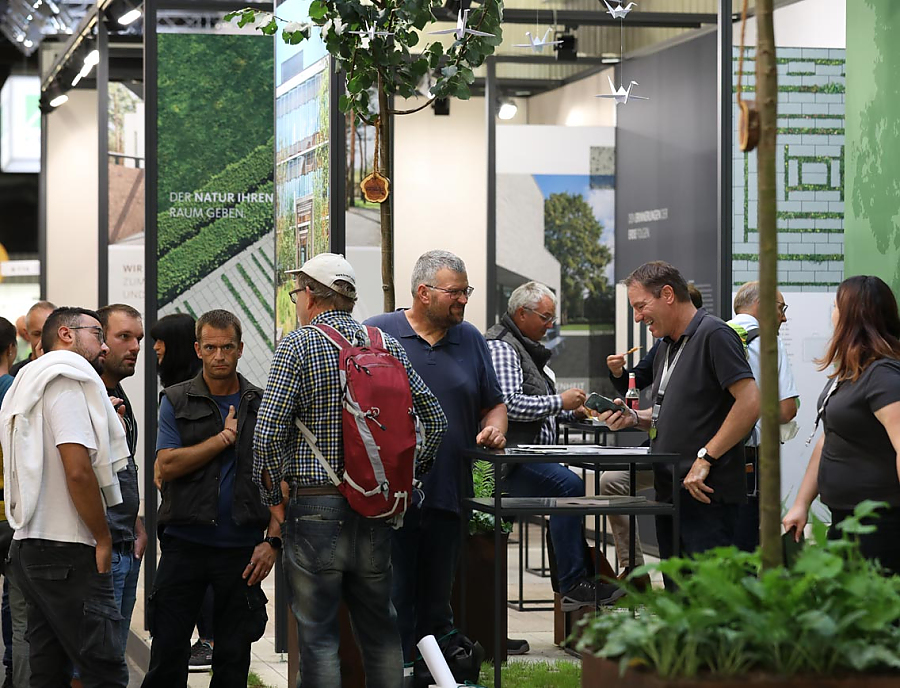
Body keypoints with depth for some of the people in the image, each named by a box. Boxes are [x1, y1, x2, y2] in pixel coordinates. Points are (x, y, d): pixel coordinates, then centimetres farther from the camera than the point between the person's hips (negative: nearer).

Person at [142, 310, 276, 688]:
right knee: (168, 652, 1)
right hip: (184, 543, -1)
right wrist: (223, 438, -9)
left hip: (242, 547, 1)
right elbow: (167, 466, -9)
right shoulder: (176, 401, 5)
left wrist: (272, 541, -6)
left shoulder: (262, 405, 7)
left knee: (234, 657, 6)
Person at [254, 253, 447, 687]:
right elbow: (434, 420, 9)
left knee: (318, 634, 0)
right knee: (380, 630, 13)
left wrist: (273, 496, -1)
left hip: (315, 507, -5)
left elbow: (268, 432, -14)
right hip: (376, 510, 5)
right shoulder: (388, 345, 9)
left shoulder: (299, 344, -6)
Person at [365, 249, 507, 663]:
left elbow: (494, 404, 22)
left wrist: (494, 428, 1)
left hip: (448, 496, 4)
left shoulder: (470, 341, 14)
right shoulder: (375, 334, 0)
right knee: (393, 604, -7)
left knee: (437, 608, 11)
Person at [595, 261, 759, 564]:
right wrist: (634, 417, 8)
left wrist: (705, 458, -19)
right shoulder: (666, 348, 20)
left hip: (706, 493, -9)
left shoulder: (713, 335, -10)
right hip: (670, 492, 9)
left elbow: (750, 403, -19)